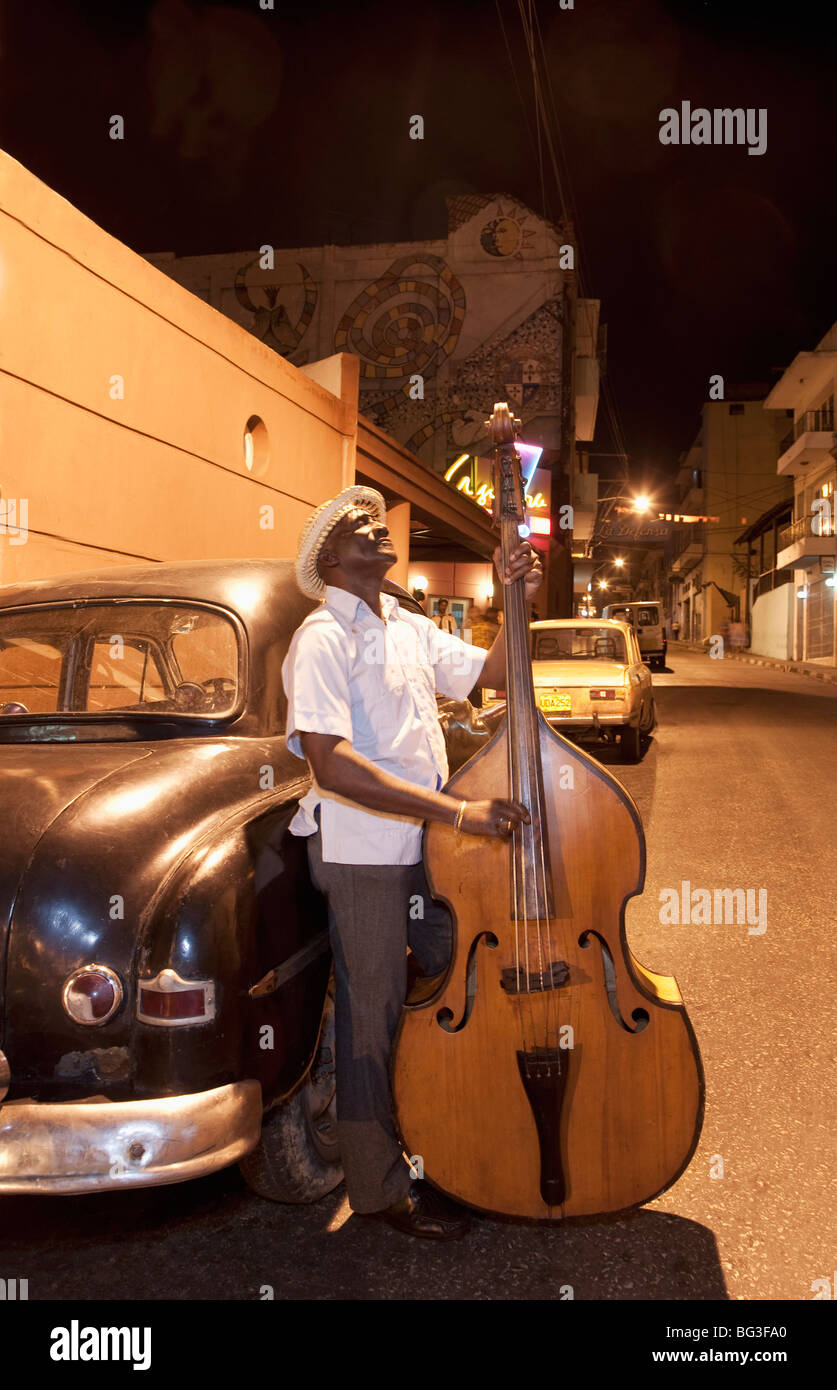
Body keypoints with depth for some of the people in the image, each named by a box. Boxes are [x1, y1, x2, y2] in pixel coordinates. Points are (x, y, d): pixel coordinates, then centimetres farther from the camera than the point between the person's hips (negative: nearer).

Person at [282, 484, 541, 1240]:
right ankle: (380, 1186, 25)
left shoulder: (409, 629, 12)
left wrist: (520, 600, 0)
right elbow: (330, 762, -25)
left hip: (426, 848, 8)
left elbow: (492, 670, 18)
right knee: (374, 1017, 5)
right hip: (360, 854, -8)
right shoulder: (323, 638, -14)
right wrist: (457, 810, -30)